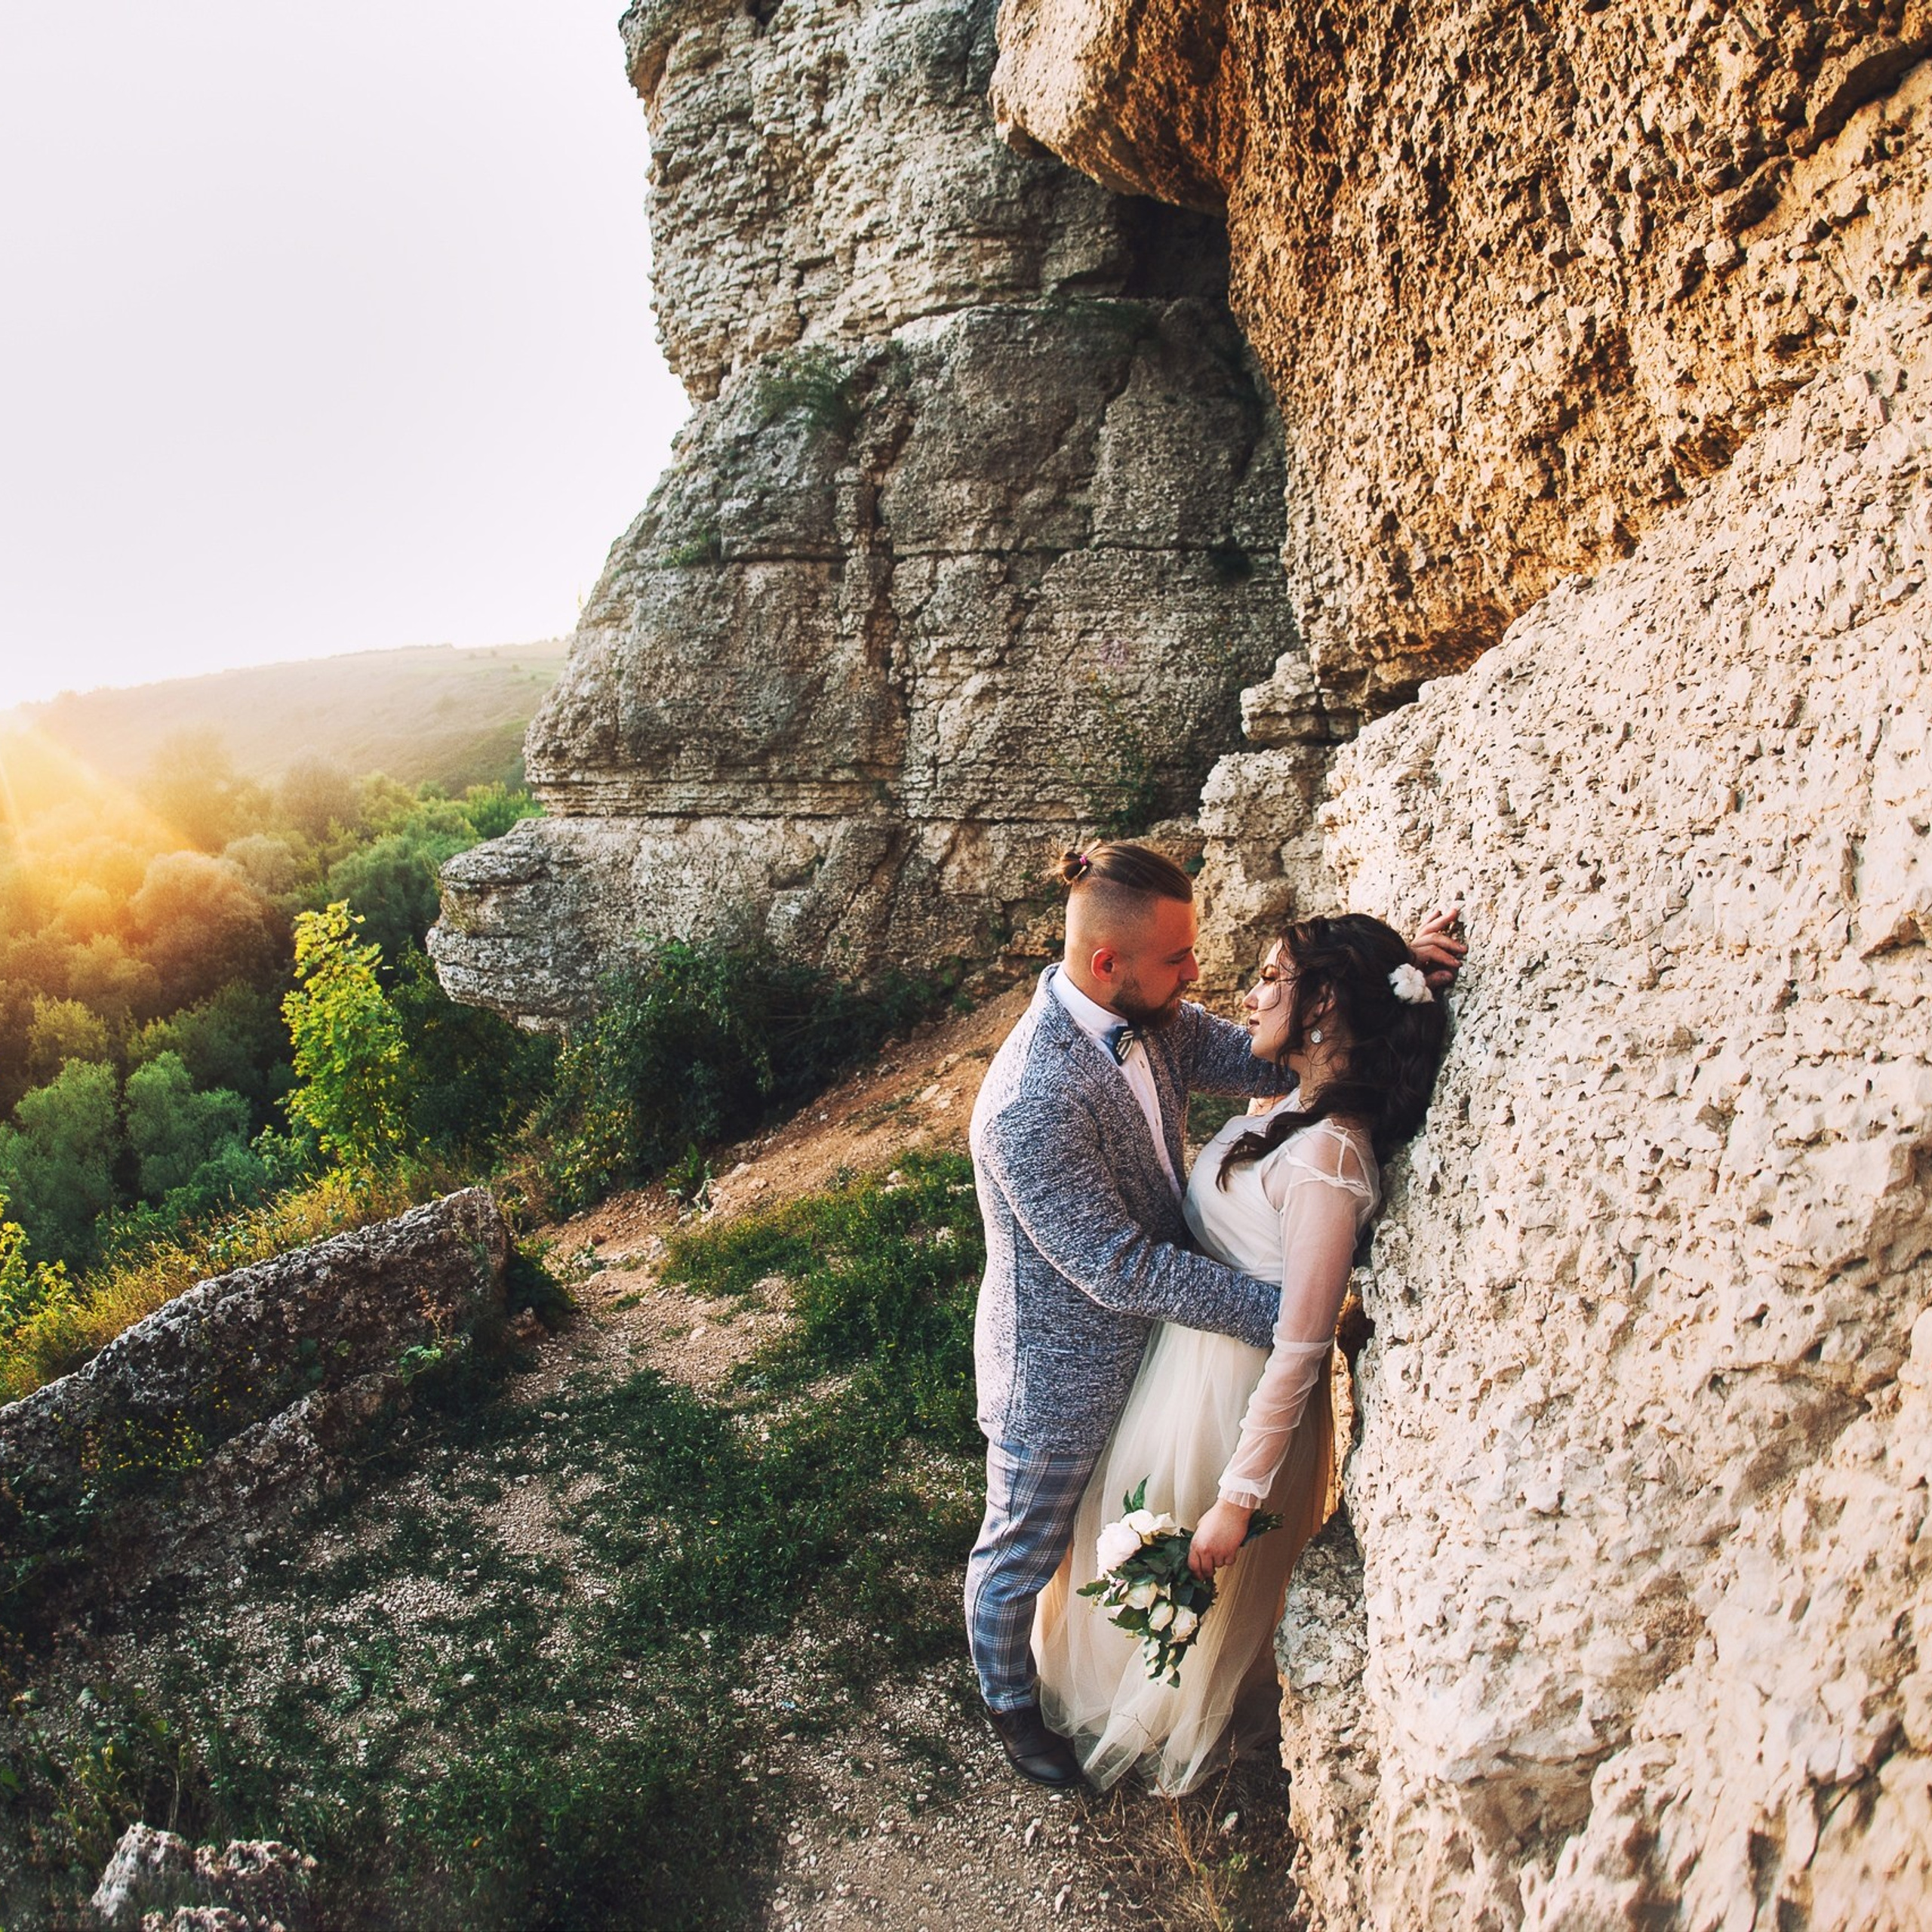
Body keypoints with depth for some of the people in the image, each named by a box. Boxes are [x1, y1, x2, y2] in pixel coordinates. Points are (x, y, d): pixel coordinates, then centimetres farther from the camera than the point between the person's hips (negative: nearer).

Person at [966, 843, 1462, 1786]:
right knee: (1022, 1552, 21)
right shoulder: (1032, 1102, -37)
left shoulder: (1151, 1022, -11)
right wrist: (1289, 1311, -29)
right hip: (1056, 1379, -8)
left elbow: (1271, 1060, -3)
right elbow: (1121, 1267, -33)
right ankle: (1009, 1700, 49)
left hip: (1135, 1347, 8)